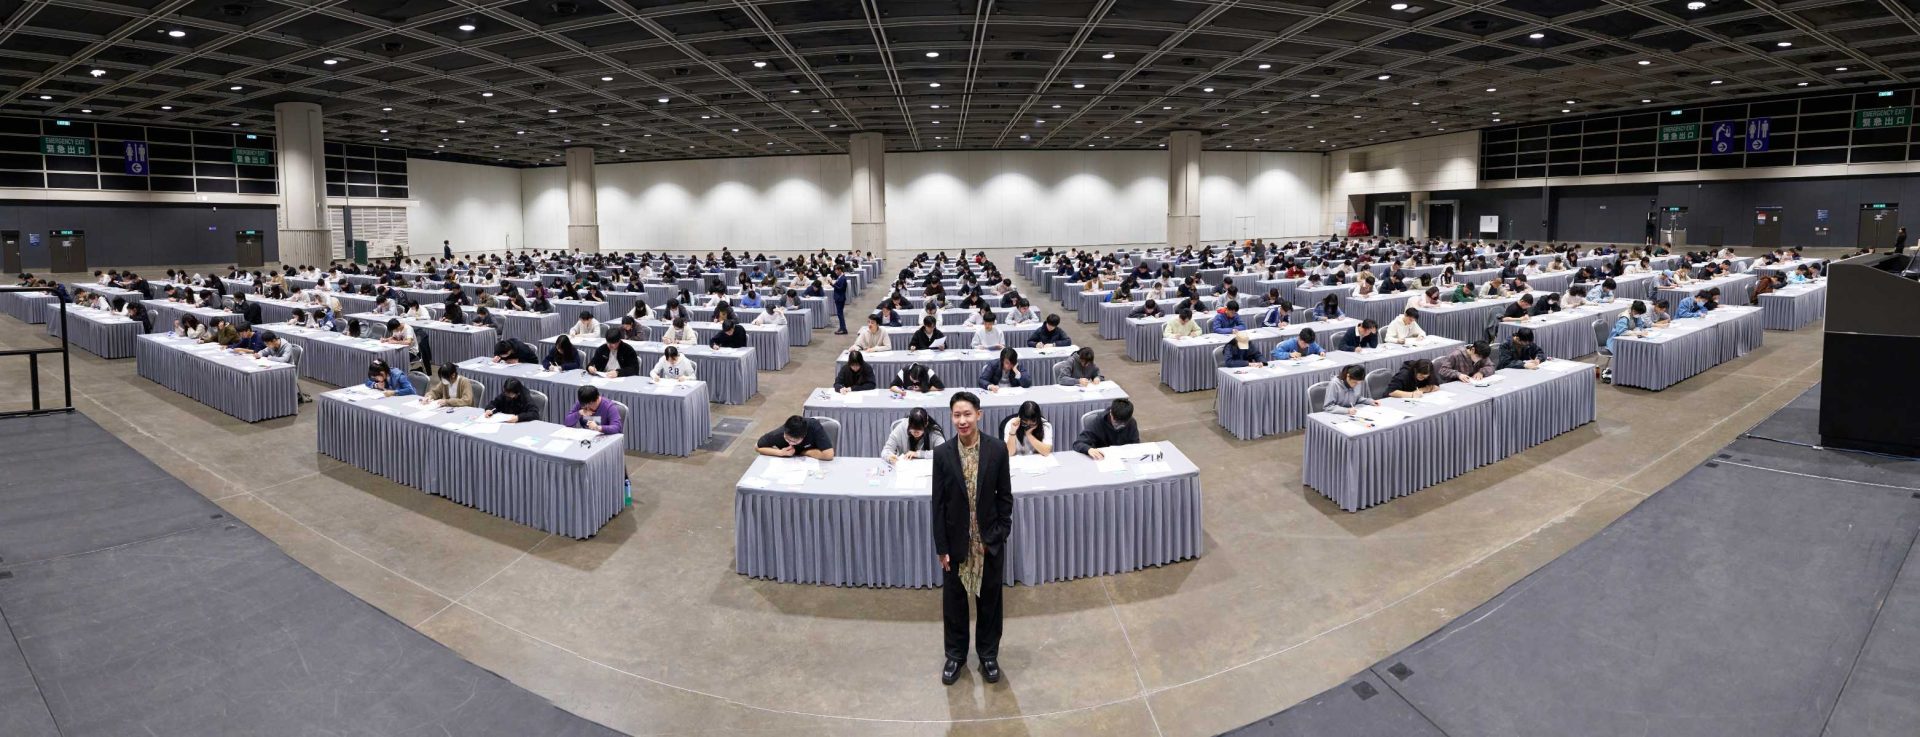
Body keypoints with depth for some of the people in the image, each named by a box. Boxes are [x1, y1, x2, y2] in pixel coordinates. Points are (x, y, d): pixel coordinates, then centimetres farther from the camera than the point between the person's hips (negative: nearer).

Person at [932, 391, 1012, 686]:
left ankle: (988, 654, 34)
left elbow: (1005, 497, -1)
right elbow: (938, 503, -5)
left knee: (989, 600, 14)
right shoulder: (942, 454, -8)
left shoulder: (997, 451, -9)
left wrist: (1000, 535, -6)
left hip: (989, 541, 0)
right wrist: (941, 547, -5)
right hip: (956, 542, 0)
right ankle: (955, 655, 34)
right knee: (953, 601, 14)